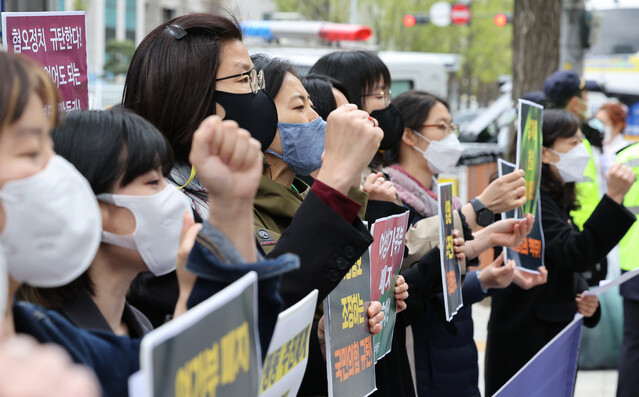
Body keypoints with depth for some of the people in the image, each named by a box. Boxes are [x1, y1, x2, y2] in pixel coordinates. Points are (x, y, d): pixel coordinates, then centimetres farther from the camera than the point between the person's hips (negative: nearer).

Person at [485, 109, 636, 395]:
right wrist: (614, 197, -31)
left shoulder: (556, 200, 14)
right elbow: (575, 254, -26)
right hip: (524, 342, -9)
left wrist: (583, 298, 0)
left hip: (554, 333, 9)